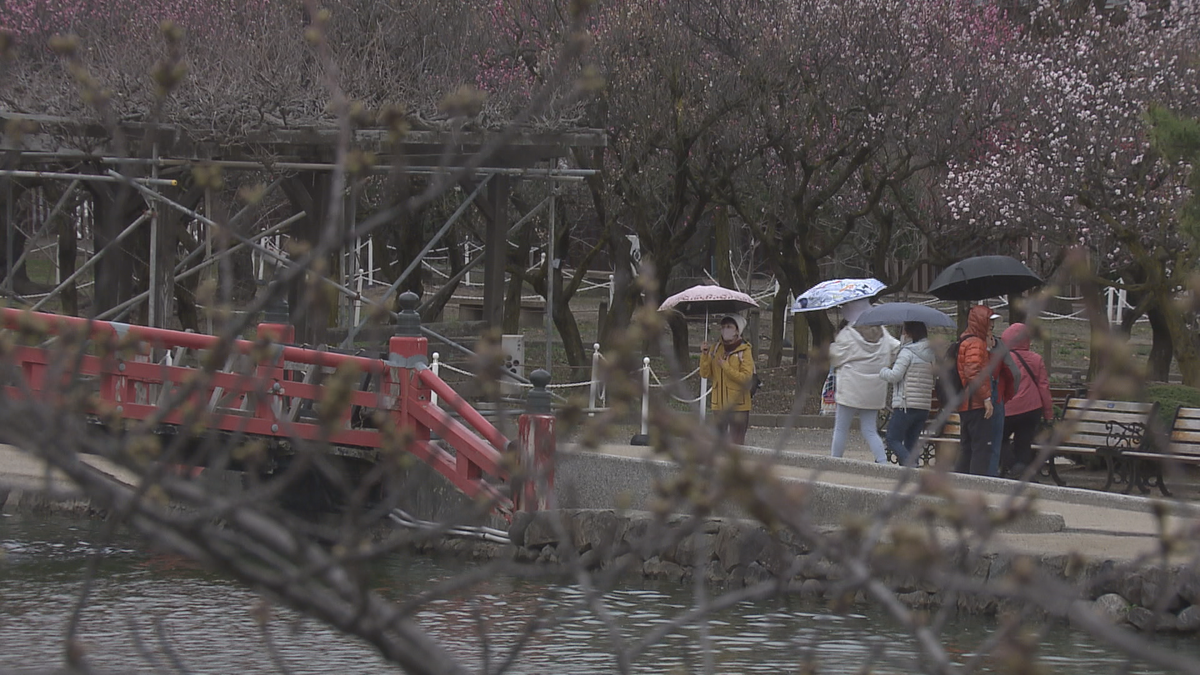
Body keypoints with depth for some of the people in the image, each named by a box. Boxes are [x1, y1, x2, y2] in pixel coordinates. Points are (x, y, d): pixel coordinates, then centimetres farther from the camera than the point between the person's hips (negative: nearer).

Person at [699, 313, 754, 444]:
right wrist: (704, 355, -9)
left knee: (736, 443, -7)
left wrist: (726, 367, -16)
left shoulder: (744, 351, -5)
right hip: (719, 404, 5)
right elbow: (705, 374, 4)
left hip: (738, 405, -5)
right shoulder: (715, 349, 9)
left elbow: (746, 377, -13)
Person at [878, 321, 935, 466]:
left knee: (893, 439, -3)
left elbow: (894, 376, -13)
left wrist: (883, 371, 8)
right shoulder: (931, 355, 14)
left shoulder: (907, 352, -9)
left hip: (906, 405, -7)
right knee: (910, 443, 11)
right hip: (925, 406, 7)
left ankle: (910, 465, -23)